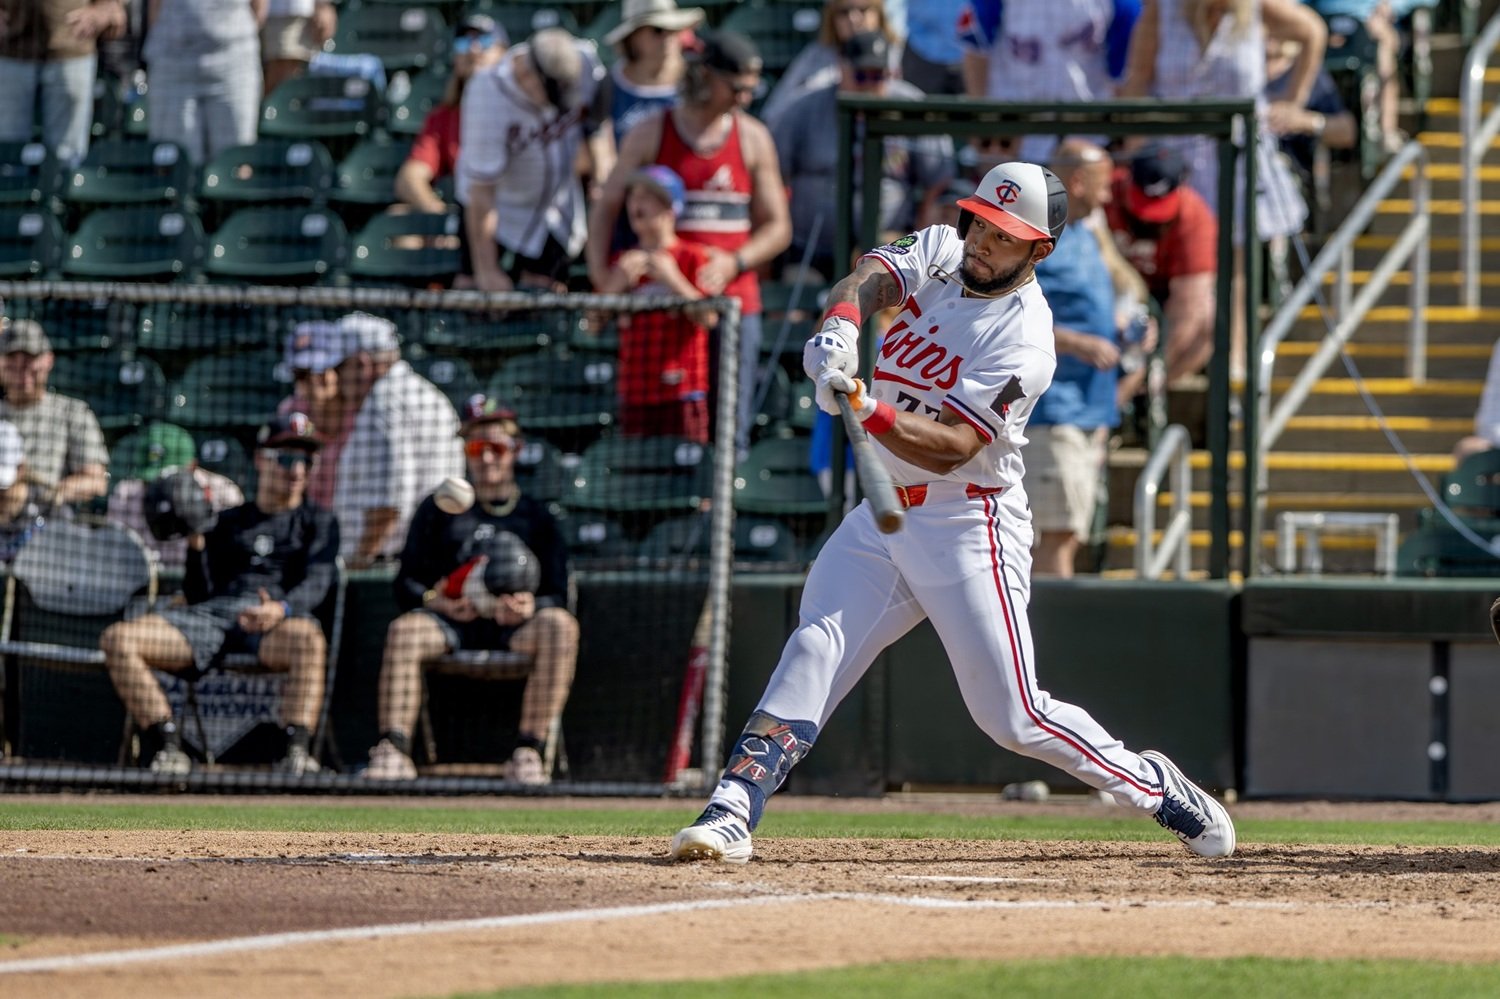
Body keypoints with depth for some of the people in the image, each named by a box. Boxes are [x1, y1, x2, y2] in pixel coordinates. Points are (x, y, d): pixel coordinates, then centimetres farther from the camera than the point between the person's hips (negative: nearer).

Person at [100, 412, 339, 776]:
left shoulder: (317, 521, 21)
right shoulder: (228, 522, 28)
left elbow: (317, 582, 1)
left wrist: (282, 609, -21)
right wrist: (197, 546, 3)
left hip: (279, 621, -3)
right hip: (213, 611, 4)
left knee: (309, 640, -42)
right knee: (117, 639, -20)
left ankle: (297, 750, -50)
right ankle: (168, 748, -25)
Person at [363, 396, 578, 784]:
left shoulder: (535, 517, 18)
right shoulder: (440, 509, 19)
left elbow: (557, 598, 8)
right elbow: (406, 584, 12)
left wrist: (530, 608, -17)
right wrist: (436, 602, -11)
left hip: (516, 626, 0)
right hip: (451, 620, 0)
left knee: (560, 626, -33)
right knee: (404, 630, -32)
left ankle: (529, 753, -36)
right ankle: (392, 751, -39)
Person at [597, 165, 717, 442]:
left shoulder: (693, 257, 1)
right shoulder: (622, 263, 14)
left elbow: (709, 318, -9)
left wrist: (673, 279, -16)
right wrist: (616, 283, -4)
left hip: (681, 390, -4)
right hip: (635, 393, 4)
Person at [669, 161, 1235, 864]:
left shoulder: (1024, 338, -16)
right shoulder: (939, 253, 4)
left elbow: (950, 449, -24)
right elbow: (872, 277, -15)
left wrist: (865, 409, -40)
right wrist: (841, 325, -38)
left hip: (968, 529, -6)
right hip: (884, 517, 6)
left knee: (1014, 717, -5)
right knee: (813, 654, -12)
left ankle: (1155, 787, 13)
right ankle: (731, 814, -18)